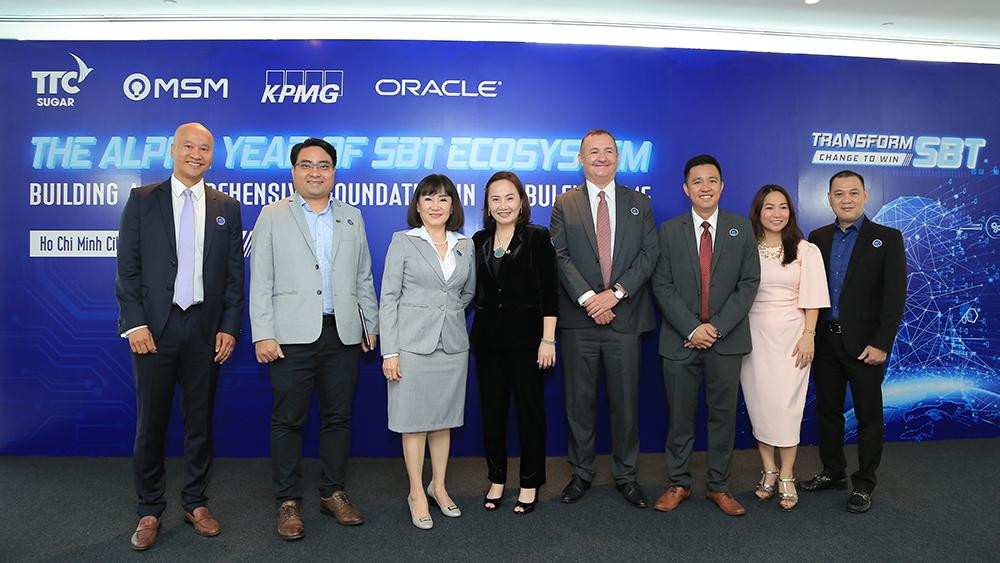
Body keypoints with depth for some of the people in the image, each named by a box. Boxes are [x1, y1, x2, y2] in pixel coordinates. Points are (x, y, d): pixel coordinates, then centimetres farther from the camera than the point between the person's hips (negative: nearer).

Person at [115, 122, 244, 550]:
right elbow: (127, 268, 0)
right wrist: (134, 323, -9)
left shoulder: (226, 207, 8)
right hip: (154, 327, -1)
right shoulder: (142, 200, 4)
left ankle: (195, 503, 25)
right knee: (150, 422, 5)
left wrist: (229, 327, -1)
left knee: (200, 420, 10)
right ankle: (149, 511, 21)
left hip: (205, 328, 2)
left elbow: (234, 273, 6)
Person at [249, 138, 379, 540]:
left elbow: (363, 277, 16)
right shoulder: (273, 216, 5)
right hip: (293, 334, -3)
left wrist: (372, 323, 13)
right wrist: (262, 334, -7)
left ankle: (333, 493, 23)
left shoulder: (352, 217, 14)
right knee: (288, 419, 3)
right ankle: (288, 502, 15)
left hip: (342, 333, 3)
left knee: (338, 417, 9)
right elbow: (261, 280, 0)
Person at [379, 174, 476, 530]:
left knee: (444, 418, 12)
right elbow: (388, 298, -6)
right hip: (413, 343, -3)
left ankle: (439, 486, 28)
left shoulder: (465, 245, 7)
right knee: (414, 419, 4)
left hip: (452, 344, 4)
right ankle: (417, 493, 18)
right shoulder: (403, 241, -2)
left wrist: (448, 310, 7)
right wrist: (389, 351, -11)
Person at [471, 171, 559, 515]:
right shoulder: (479, 241, 9)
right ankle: (496, 479, 25)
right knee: (492, 410, 10)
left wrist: (548, 339, -13)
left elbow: (549, 293, -8)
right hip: (487, 337, 4)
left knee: (530, 409, 5)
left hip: (526, 336, -4)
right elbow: (474, 289, 12)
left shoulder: (537, 238, -4)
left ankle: (530, 483, 19)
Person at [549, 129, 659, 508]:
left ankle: (625, 474, 24)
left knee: (626, 401, 8)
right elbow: (561, 257, -3)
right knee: (579, 401, 8)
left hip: (625, 318, 1)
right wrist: (588, 299, -16)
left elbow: (649, 253, 1)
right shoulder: (564, 205, 6)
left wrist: (616, 292, -13)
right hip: (579, 320, 0)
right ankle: (582, 471, 24)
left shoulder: (639, 203, 10)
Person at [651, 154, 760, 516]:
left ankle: (718, 486, 23)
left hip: (726, 338, 1)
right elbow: (662, 286, -2)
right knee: (680, 416, 8)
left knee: (723, 415, 9)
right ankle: (679, 483, 22)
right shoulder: (669, 230, 3)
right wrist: (692, 328, -12)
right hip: (680, 340, 0)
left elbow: (749, 283, 0)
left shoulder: (741, 229, 5)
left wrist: (717, 327, -11)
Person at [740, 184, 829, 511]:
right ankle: (769, 471, 19)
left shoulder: (806, 251, 3)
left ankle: (786, 477, 9)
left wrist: (808, 335, -8)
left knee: (786, 405, -3)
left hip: (790, 335, -2)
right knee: (759, 403, 5)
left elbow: (811, 299, 0)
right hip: (753, 334, 2)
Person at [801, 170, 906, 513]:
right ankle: (832, 473, 30)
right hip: (825, 341, 4)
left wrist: (881, 344, -14)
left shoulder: (887, 238, -3)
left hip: (864, 344, -4)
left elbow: (895, 296, -8)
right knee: (827, 410, 14)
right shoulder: (818, 238, 8)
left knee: (868, 415, 7)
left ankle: (864, 485, 21)